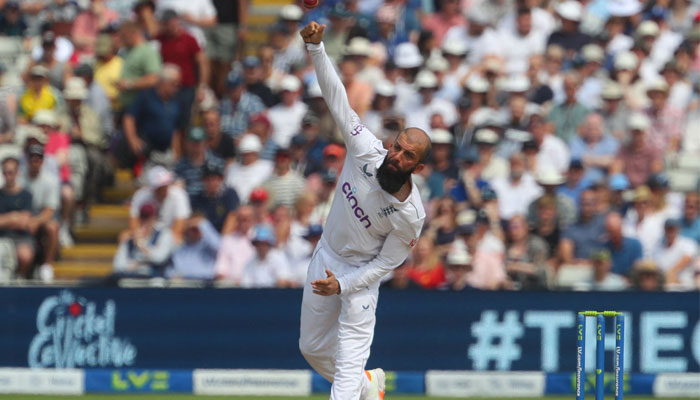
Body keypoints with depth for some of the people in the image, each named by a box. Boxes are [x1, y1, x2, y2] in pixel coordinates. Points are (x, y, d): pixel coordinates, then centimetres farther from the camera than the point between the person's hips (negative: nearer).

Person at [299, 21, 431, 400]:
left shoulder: (411, 216, -26)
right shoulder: (366, 151, -20)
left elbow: (387, 262, -14)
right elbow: (336, 97, -23)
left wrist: (343, 285, -25)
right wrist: (316, 47, -33)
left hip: (362, 273, -5)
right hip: (326, 257, 5)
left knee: (350, 358, -14)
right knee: (313, 348, 17)